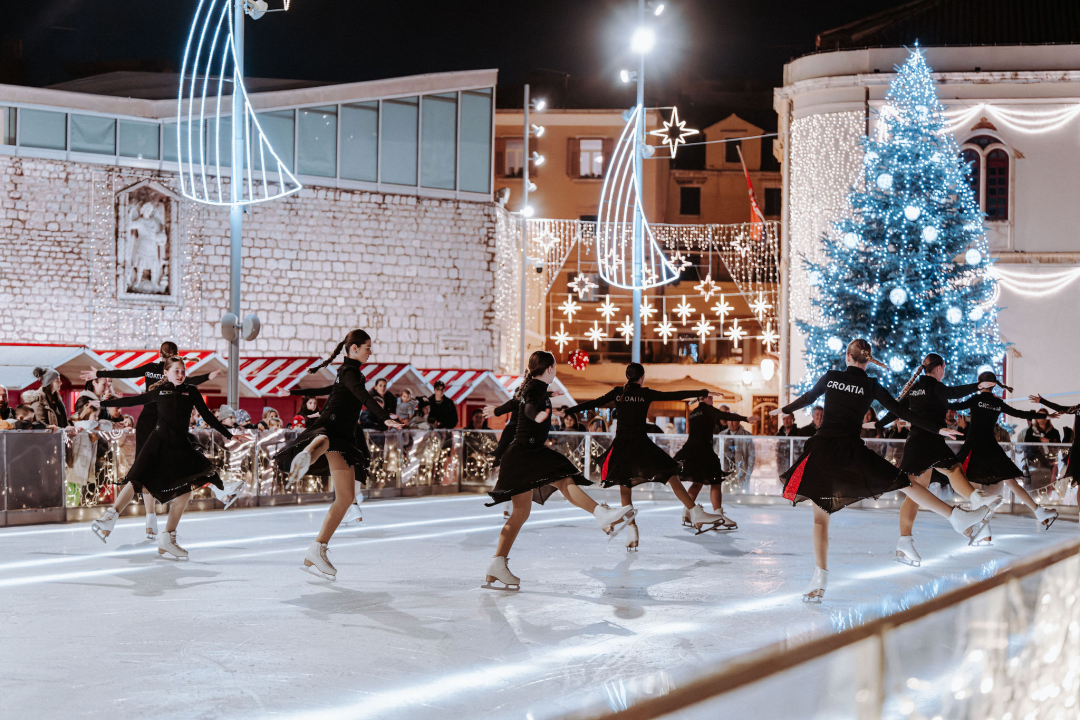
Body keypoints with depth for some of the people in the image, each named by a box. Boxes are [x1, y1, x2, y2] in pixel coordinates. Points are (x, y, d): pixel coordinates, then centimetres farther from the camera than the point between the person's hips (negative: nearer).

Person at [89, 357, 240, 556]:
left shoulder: (191, 392, 13)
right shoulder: (158, 392, 10)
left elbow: (208, 416, 15)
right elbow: (132, 401, 19)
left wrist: (229, 435, 14)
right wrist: (103, 403, 23)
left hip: (181, 446, 3)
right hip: (159, 441, -3)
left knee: (184, 491, -1)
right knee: (136, 480, -16)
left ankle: (167, 540, 6)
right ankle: (109, 518, -15)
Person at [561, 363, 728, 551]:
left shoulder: (617, 393, 5)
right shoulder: (646, 394, 0)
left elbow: (593, 403, 6)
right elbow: (675, 395, 0)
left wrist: (567, 411, 14)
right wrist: (702, 393, 6)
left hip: (621, 444, 2)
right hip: (641, 444, -2)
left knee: (625, 489, 9)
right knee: (672, 477, 1)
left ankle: (632, 531, -1)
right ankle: (695, 513, -5)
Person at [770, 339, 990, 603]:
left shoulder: (830, 377, 7)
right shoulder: (871, 386, 3)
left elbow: (807, 398, 23)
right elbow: (900, 411, 4)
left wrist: (784, 410, 43)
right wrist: (937, 429, 10)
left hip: (822, 447, 1)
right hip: (852, 450, -1)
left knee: (820, 515, 5)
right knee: (904, 482, 8)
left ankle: (820, 578, -6)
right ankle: (957, 517, 5)